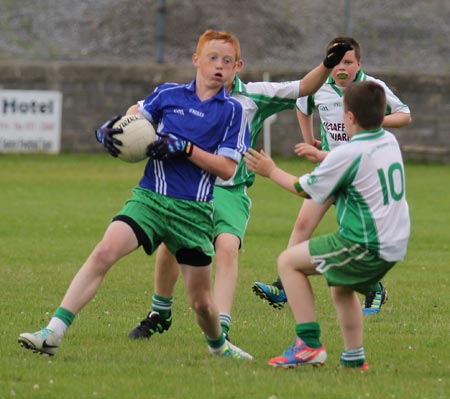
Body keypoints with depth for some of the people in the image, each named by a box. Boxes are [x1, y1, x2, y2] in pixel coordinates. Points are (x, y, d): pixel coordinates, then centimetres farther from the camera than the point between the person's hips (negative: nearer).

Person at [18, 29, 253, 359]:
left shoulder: (233, 111, 2)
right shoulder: (168, 94, 7)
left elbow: (227, 169, -4)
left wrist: (184, 147, -16)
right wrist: (107, 131, -5)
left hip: (194, 211, 0)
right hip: (150, 196, 0)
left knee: (201, 301, 7)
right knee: (105, 252, -24)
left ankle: (219, 345, 41)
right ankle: (53, 334, -27)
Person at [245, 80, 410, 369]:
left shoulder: (349, 154, -17)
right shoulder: (390, 142, 7)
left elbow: (304, 189, -3)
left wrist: (271, 171, 12)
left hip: (366, 246, -9)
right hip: (395, 244, 9)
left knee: (289, 261, 0)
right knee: (342, 288, 32)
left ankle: (309, 343, -4)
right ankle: (354, 357, 30)